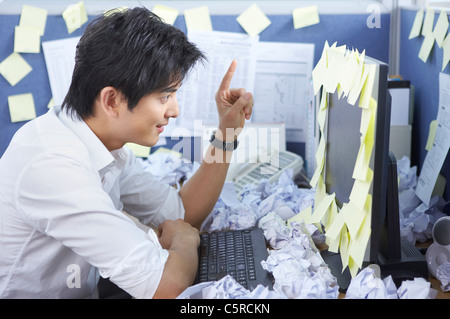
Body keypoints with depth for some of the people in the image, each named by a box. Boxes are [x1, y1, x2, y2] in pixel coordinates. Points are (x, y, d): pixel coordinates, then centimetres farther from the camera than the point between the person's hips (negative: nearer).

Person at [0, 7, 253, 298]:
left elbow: (183, 214, 6)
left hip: (82, 291, 8)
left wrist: (226, 135, 0)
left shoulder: (107, 146, -1)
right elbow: (166, 285, -31)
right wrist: (184, 239, -10)